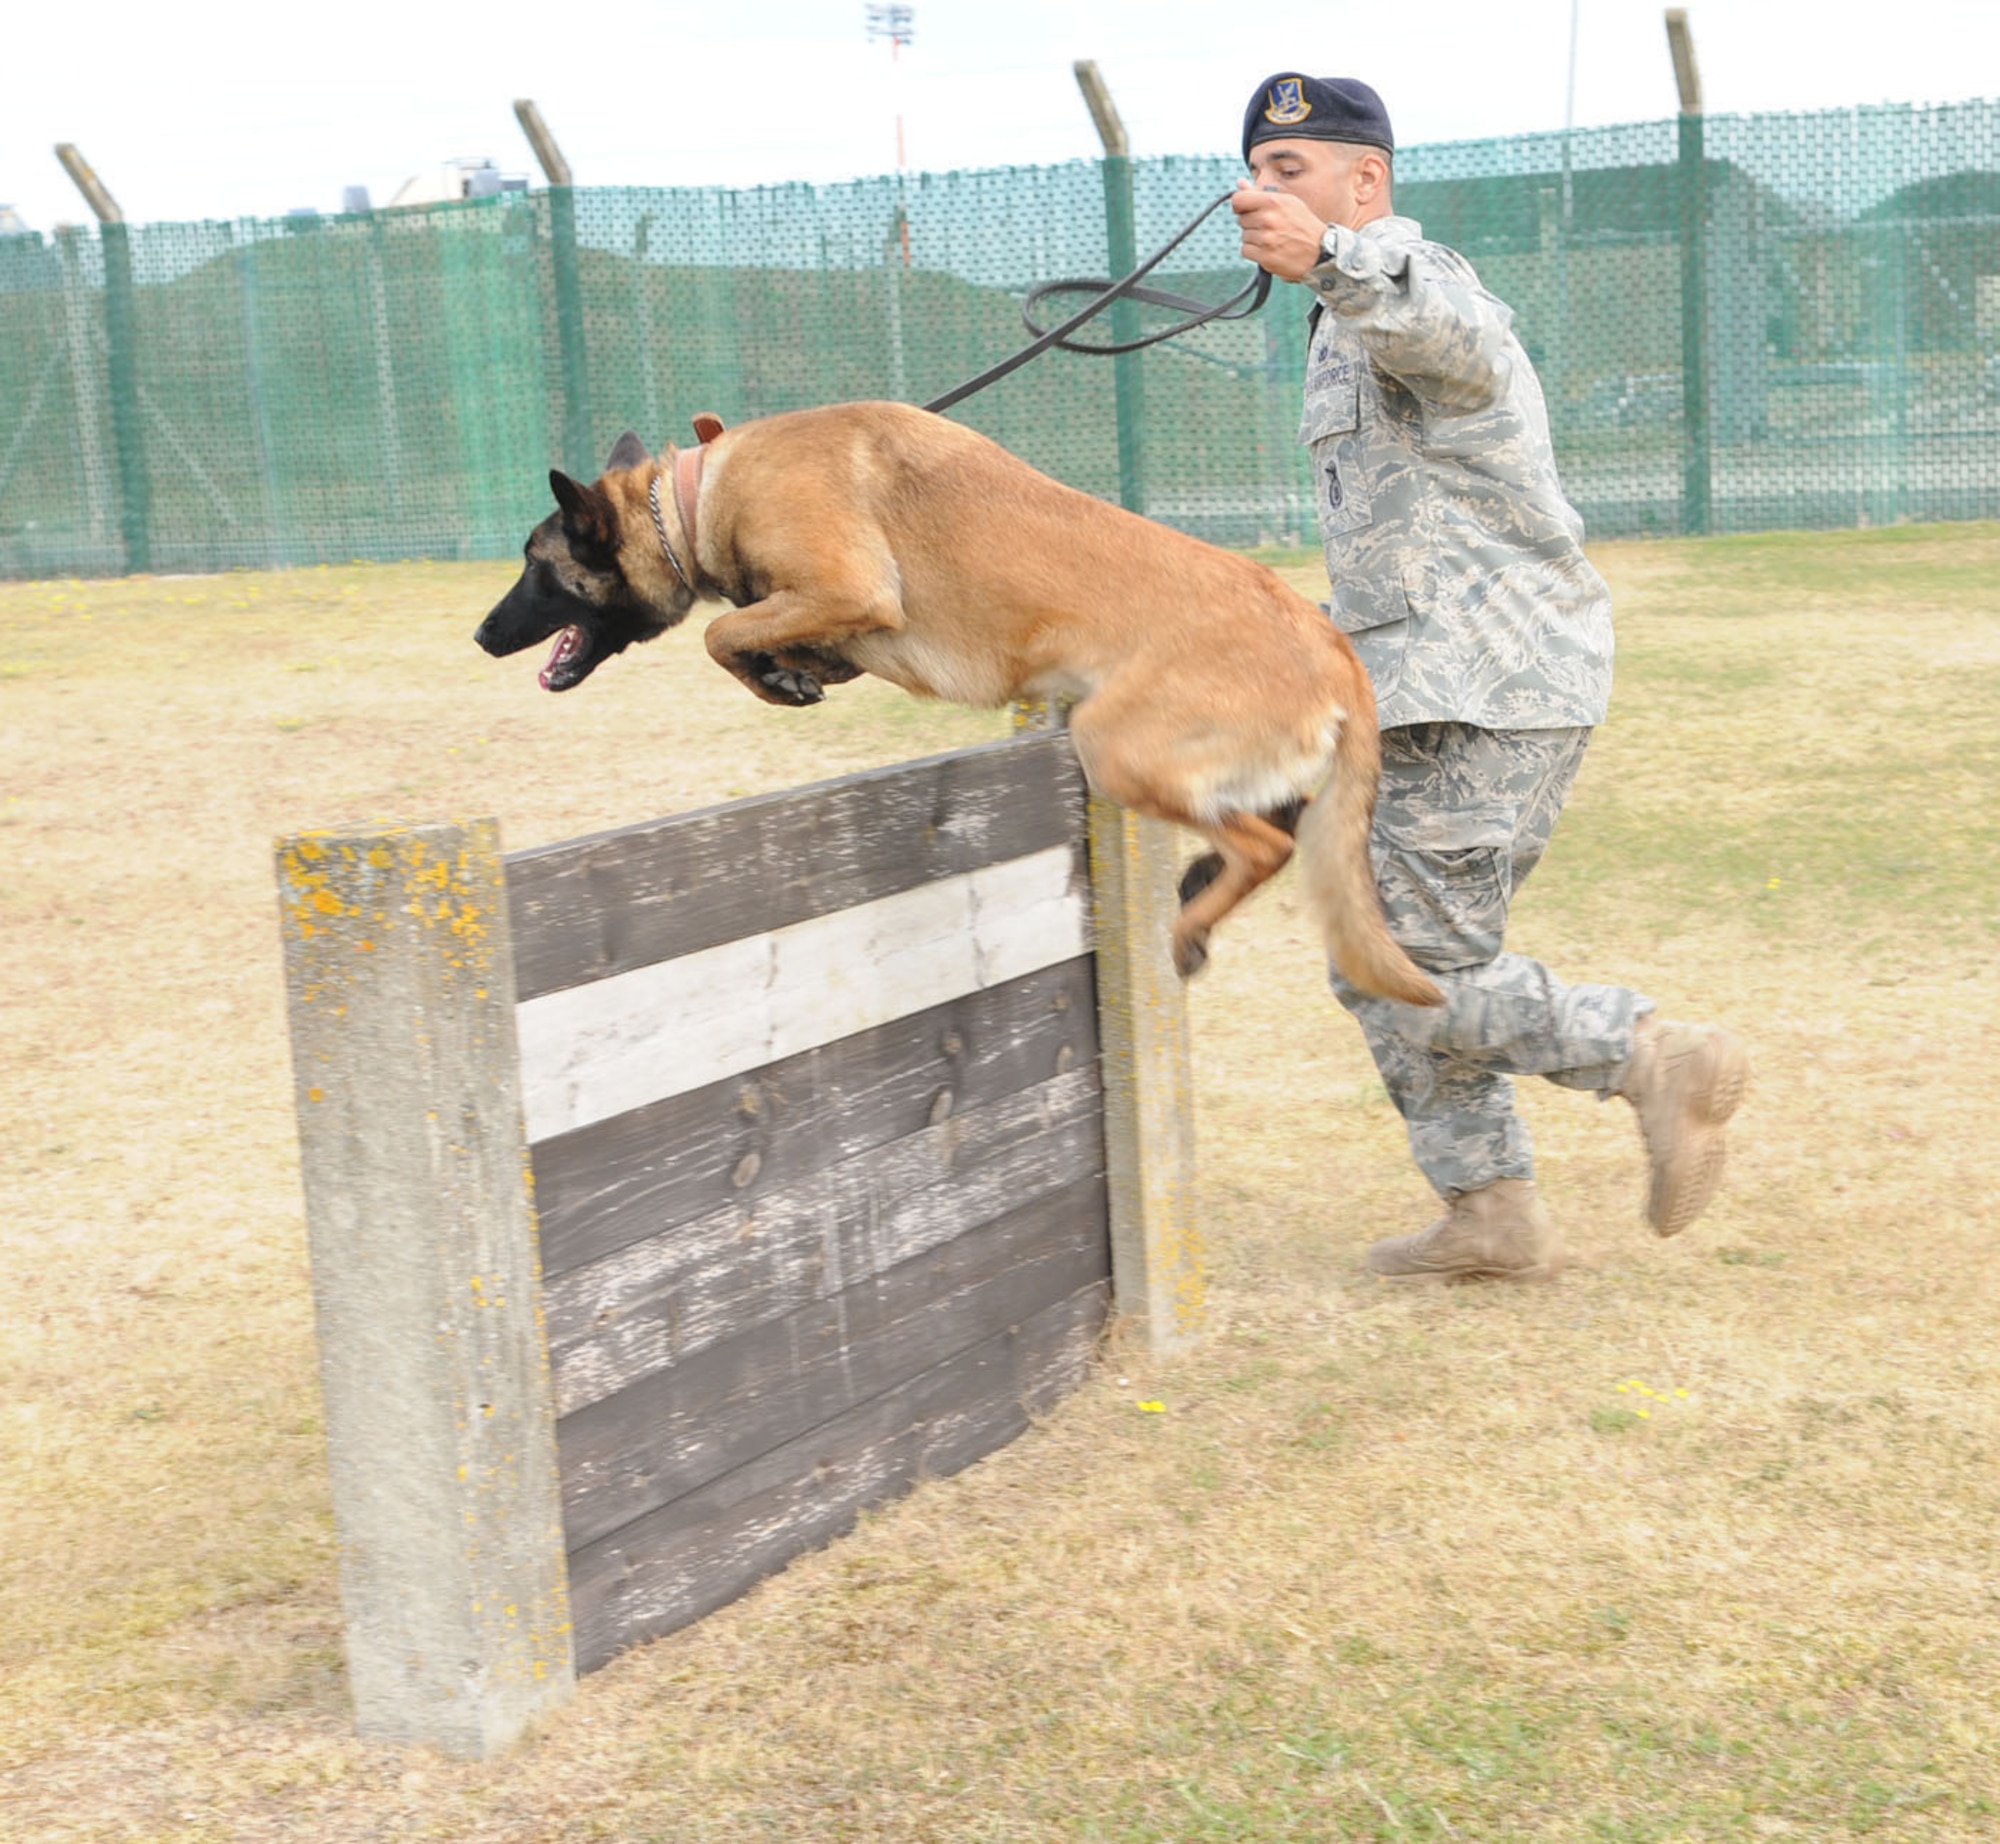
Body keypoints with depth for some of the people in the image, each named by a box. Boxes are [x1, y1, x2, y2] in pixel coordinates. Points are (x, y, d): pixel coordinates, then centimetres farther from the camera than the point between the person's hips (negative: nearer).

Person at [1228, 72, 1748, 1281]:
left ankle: (1659, 1060, -2)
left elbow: (1450, 331, -40)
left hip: (1481, 696, -11)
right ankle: (1493, 1219, 20)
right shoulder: (1356, 321, 22)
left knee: (1416, 980, -9)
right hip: (1454, 693, 11)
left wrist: (1328, 261, -60)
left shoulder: (1411, 274, -12)